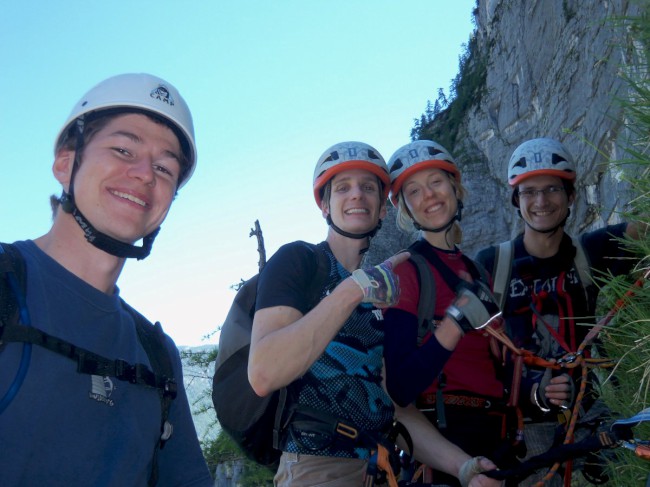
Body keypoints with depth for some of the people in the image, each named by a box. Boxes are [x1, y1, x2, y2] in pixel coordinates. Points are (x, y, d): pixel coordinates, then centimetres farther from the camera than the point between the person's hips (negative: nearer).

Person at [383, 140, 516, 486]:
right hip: (442, 435, -6)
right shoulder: (403, 271, -8)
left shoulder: (479, 273, 11)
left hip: (494, 436, 6)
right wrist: (454, 324, -28)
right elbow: (400, 389, -17)